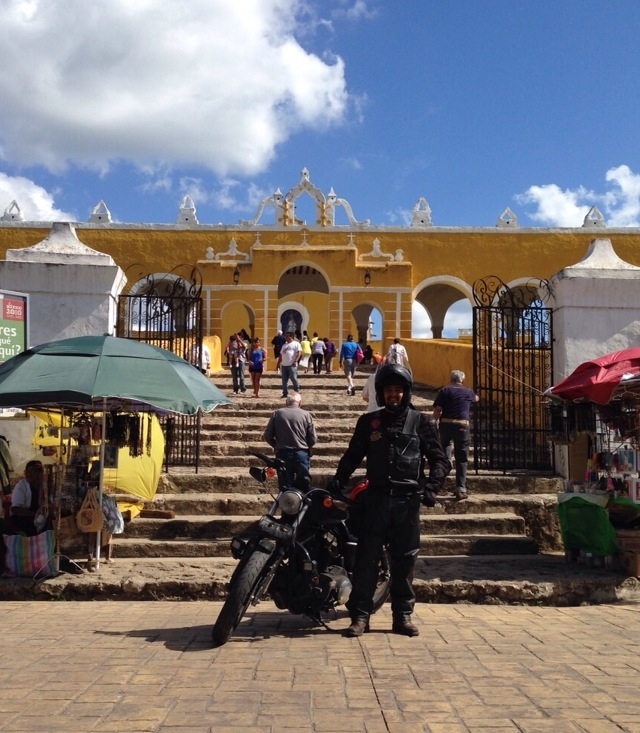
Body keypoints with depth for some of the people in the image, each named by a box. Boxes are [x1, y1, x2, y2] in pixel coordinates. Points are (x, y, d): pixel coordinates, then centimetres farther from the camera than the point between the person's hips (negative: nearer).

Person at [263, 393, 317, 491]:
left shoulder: (277, 414, 3)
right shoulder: (306, 415, 0)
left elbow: (267, 436, 2)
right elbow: (313, 439, -1)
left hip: (283, 454, 1)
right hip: (302, 453, -1)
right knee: (303, 484, 9)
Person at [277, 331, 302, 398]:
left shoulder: (296, 344, 1)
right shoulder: (284, 345, 23)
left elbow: (299, 352, -10)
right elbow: (281, 355, 25)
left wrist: (295, 361, -20)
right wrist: (278, 363, 16)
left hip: (292, 365, -7)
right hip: (284, 365, 7)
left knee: (293, 378, -9)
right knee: (284, 380, 6)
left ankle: (297, 392, 1)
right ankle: (285, 393, 11)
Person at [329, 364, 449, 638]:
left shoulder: (421, 422, 5)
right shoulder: (368, 422, 10)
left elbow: (439, 459, 4)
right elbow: (353, 455, 16)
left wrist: (431, 486, -11)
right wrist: (338, 479, 0)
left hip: (408, 501, -1)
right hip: (376, 498, 1)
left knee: (404, 560, 6)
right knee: (366, 557, -1)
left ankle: (403, 616, 15)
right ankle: (360, 615, 4)